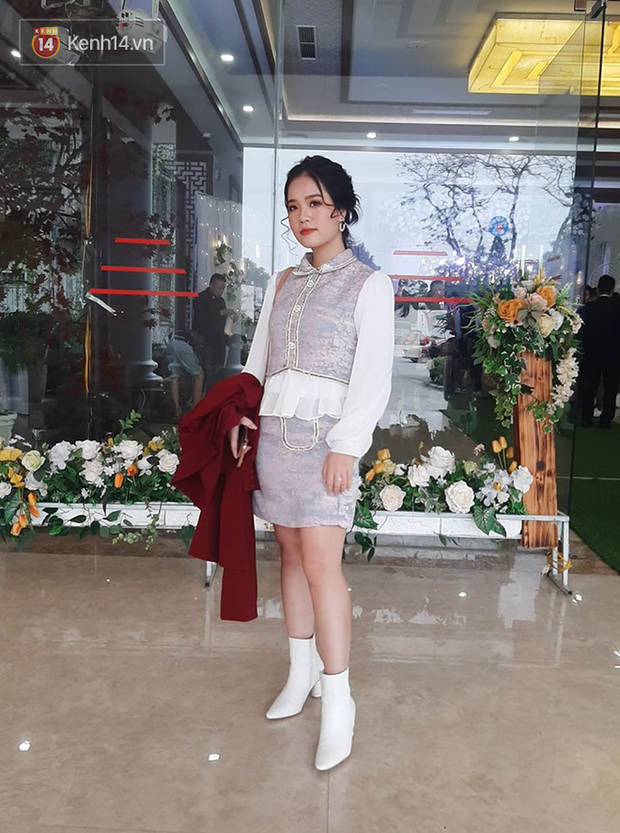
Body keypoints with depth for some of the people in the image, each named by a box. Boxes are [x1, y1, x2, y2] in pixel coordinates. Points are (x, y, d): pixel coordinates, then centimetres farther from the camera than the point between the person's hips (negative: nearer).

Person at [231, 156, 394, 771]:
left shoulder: (369, 284, 1)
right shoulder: (283, 283, 17)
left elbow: (372, 378, -6)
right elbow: (257, 359, 17)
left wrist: (345, 446, -15)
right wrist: (240, 416, 2)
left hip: (326, 432, -5)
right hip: (274, 430, 6)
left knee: (321, 563, -10)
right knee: (291, 552, 10)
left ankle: (338, 702, 0)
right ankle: (302, 671, 24)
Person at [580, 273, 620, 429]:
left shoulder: (588, 308, -5)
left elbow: (583, 332, -1)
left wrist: (586, 350, 8)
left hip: (592, 353, 2)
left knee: (590, 387, 10)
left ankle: (586, 419, 10)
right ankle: (605, 420, 7)